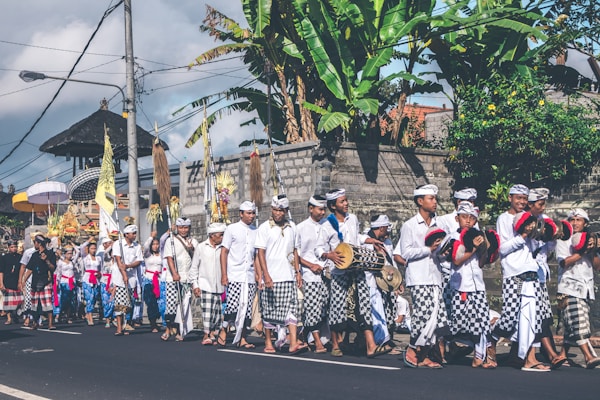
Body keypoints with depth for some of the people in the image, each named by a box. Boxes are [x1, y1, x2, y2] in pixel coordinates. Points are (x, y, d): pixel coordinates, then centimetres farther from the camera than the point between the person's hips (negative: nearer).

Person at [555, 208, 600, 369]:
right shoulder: (564, 241, 3)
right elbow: (564, 262, -12)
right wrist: (582, 252, -12)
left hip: (586, 288, 6)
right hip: (569, 288, -6)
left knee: (572, 326, 6)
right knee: (578, 324, -16)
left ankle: (562, 355, 14)